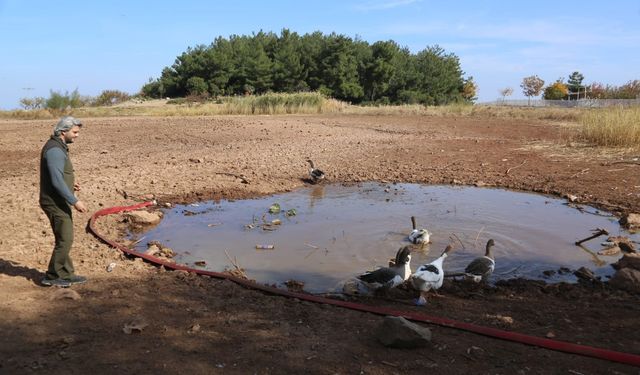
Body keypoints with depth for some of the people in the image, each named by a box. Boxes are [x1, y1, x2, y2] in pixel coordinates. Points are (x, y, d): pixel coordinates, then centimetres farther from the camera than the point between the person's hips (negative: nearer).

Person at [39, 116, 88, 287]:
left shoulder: (58, 147, 13)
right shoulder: (55, 150, -20)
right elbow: (57, 181, -25)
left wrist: (70, 184, 10)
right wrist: (75, 201, -24)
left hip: (58, 202, 10)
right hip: (55, 203, -10)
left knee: (65, 238, 15)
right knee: (65, 239, -3)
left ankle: (66, 274, 23)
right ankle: (52, 276, 8)